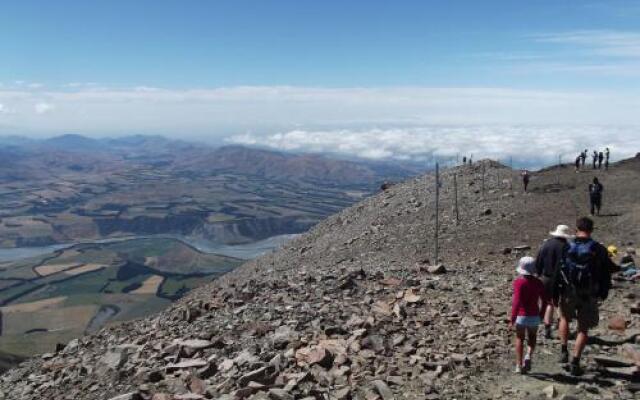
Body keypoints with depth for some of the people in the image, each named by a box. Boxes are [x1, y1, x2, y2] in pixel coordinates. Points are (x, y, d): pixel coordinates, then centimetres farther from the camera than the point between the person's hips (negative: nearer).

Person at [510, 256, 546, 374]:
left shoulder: (519, 282, -13)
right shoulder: (538, 283, -1)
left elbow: (517, 301, -20)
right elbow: (544, 300, 4)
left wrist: (512, 318, -17)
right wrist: (540, 314, 19)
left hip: (521, 316, -2)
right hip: (534, 316, 3)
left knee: (519, 339, 13)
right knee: (532, 337, 23)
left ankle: (519, 365, 10)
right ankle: (529, 356, -1)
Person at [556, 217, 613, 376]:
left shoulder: (566, 248, -6)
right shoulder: (599, 250, -6)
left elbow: (557, 272, -4)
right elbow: (606, 274, -1)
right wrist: (603, 293, 12)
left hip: (568, 293, 1)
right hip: (589, 296, -1)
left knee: (565, 318, 27)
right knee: (583, 329, 11)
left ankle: (564, 351, 22)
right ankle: (575, 362, 7)